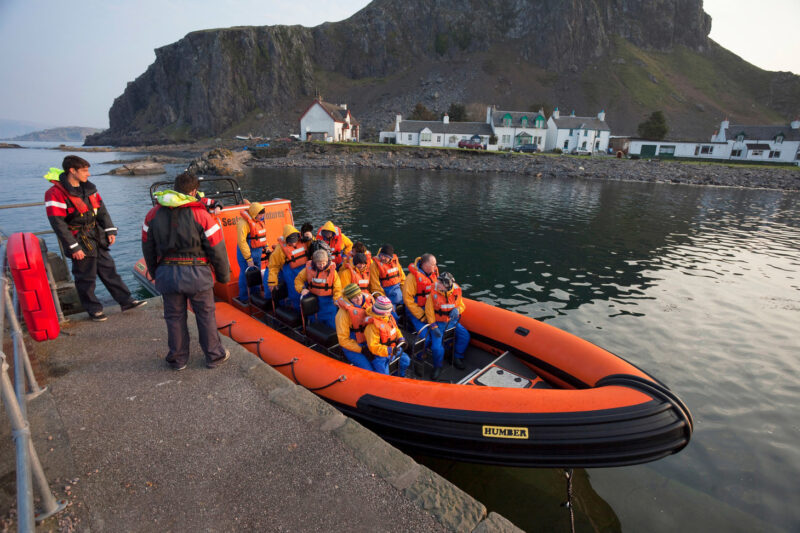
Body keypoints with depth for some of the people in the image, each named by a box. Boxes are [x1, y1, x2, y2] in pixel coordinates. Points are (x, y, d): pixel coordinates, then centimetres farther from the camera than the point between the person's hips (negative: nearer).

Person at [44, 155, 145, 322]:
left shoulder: (87, 187, 7)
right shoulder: (56, 193, -15)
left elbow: (101, 209, 13)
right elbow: (58, 224, -17)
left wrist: (110, 230, 3)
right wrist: (73, 247, -18)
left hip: (97, 237, 7)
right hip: (79, 241, -7)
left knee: (109, 269, 12)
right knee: (86, 278, 5)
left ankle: (126, 301, 19)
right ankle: (93, 309, 19)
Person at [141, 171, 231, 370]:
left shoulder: (153, 214, 4)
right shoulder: (201, 214, -11)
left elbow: (148, 249, 11)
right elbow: (217, 250, -9)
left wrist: (156, 274, 23)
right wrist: (224, 275, 3)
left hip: (166, 273, 4)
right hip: (196, 273, -3)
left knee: (174, 317, 16)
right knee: (205, 315, 10)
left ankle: (178, 359, 29)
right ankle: (214, 356, 22)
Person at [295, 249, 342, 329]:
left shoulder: (332, 270, -8)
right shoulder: (309, 268, -4)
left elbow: (337, 288, -3)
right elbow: (298, 279, 9)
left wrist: (337, 300, -17)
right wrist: (302, 288, -9)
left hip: (327, 299, -1)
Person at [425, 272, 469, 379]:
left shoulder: (456, 291, -11)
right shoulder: (433, 293, -19)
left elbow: (461, 305, 5)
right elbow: (429, 311, -11)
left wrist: (457, 310, -20)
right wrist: (434, 327, -15)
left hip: (452, 321, 3)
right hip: (438, 322, -3)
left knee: (465, 336, -11)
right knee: (437, 345, -19)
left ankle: (457, 358, 13)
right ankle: (437, 367, 9)